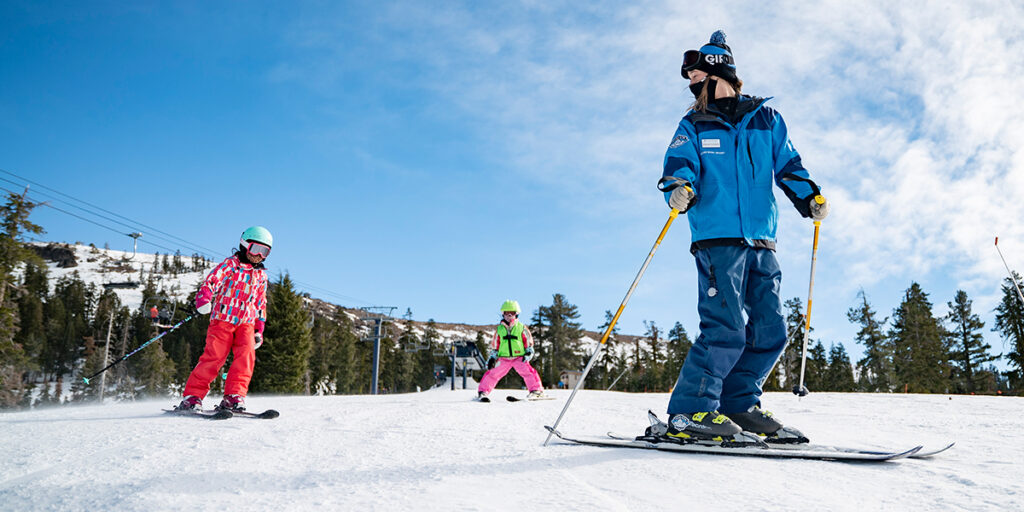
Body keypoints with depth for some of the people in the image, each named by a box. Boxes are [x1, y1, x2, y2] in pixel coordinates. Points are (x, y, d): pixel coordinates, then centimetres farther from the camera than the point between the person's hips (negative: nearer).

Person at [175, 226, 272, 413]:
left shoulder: (261, 276, 21)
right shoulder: (230, 264, 4)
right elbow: (212, 280, -12)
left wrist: (259, 330, 21)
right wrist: (204, 299, -31)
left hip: (246, 322, 5)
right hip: (223, 318, -4)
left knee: (246, 356, -16)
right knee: (214, 357, -12)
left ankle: (233, 396, -17)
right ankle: (192, 396, 0)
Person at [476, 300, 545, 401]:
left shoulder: (521, 328, 3)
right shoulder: (499, 329, 7)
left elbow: (529, 341, 9)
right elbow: (494, 345, 14)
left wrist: (528, 353, -3)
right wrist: (492, 357, 8)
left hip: (519, 357, -1)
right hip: (503, 358, 1)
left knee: (527, 372, -18)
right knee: (493, 373, -3)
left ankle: (537, 390, -9)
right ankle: (483, 392, 8)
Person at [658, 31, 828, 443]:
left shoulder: (765, 118, 17)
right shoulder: (693, 126, 12)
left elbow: (787, 164, 17)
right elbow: (679, 163, -2)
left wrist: (809, 197, 0)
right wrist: (679, 188, -25)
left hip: (761, 243, 4)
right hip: (717, 239, -4)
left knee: (770, 331, -1)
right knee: (726, 327, -16)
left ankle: (738, 402, 14)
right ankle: (689, 412, -10)